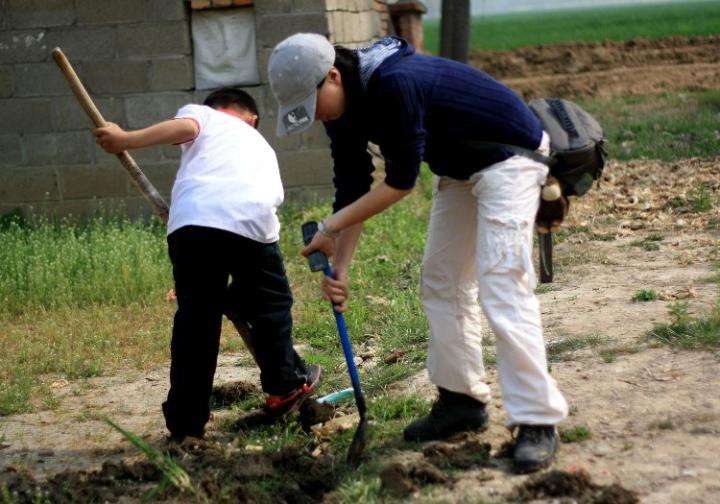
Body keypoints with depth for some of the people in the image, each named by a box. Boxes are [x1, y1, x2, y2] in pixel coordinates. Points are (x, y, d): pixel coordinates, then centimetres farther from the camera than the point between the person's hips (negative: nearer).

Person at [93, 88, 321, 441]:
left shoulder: (202, 113, 29)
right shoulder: (261, 145, 40)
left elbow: (185, 127, 3)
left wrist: (126, 140, -3)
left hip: (194, 217, -2)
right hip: (253, 221, 2)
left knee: (196, 318, 5)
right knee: (270, 302, 24)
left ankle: (186, 421, 9)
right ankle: (285, 384, 39)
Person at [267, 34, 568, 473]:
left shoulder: (397, 84, -33)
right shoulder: (343, 106, -4)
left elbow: (401, 181, -25)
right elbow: (352, 189, 2)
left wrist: (330, 228, -18)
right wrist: (340, 268, -5)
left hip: (509, 158, -10)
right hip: (459, 169, 10)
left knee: (502, 288, -18)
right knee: (442, 282, 12)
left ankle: (538, 423, -15)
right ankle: (462, 402, 23)